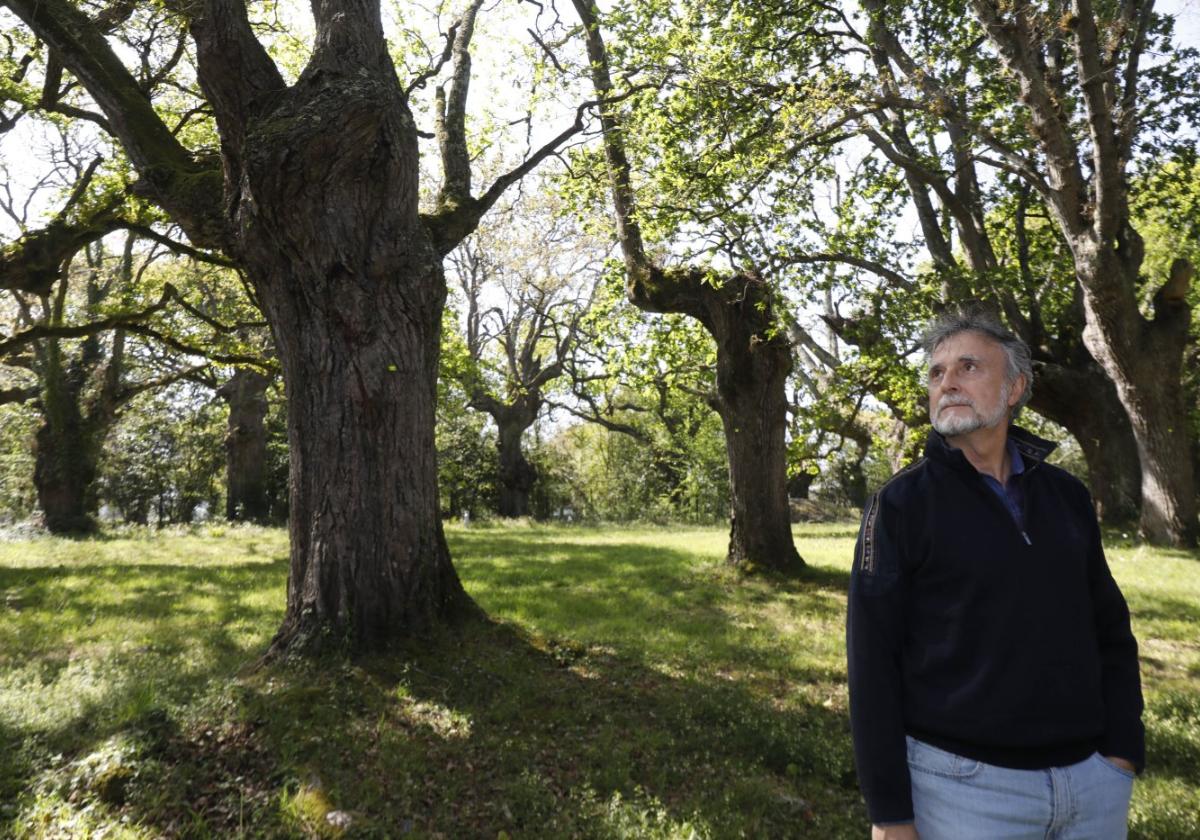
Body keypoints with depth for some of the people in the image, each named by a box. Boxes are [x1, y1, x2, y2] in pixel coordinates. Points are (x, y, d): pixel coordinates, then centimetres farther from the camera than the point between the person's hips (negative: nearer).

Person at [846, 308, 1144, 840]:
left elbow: (1109, 630, 10)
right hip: (962, 781, -4)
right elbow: (873, 660, -11)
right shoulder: (901, 505, -9)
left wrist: (1122, 752, -1)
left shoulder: (1066, 495, 5)